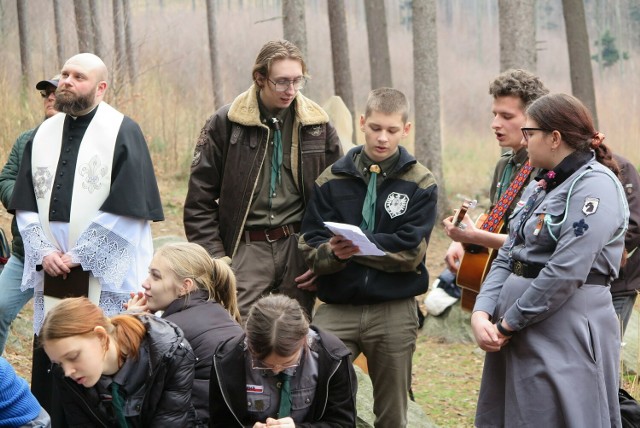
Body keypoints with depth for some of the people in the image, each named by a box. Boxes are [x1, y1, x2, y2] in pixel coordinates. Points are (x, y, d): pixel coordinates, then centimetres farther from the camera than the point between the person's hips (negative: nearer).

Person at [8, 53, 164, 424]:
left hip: (106, 278, -5)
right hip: (52, 275, 5)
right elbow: (25, 204, 12)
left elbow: (126, 208, -11)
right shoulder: (44, 135, 12)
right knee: (48, 370, 5)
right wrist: (44, 252, -4)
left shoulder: (123, 132, -4)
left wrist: (79, 256, -11)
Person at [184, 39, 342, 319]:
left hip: (298, 248, 2)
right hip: (246, 250, -2)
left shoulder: (318, 126, 7)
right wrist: (216, 260, -5)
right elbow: (199, 202, 2)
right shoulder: (225, 124, 0)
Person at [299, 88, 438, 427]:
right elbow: (310, 249, -1)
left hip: (394, 311, -1)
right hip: (336, 309, 1)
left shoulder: (420, 184, 1)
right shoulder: (332, 180, 6)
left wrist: (355, 244, -14)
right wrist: (333, 252, -22)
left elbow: (410, 253, -9)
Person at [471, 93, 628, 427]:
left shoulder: (595, 186, -13)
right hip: (517, 334, 9)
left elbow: (565, 273, -21)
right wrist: (482, 312, -5)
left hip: (566, 334, -9)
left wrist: (507, 324, -15)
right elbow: (507, 258, 12)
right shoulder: (540, 187, 15)